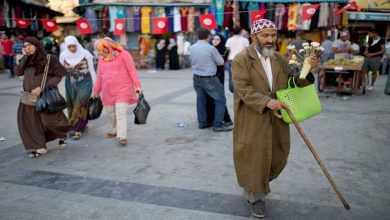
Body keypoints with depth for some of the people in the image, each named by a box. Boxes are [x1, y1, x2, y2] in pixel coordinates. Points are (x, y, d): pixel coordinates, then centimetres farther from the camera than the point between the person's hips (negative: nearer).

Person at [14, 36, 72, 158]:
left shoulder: (49, 59, -9)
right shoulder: (26, 60, 7)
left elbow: (58, 76, -10)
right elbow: (17, 72, -2)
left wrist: (42, 88, -17)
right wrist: (25, 57, -9)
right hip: (30, 96, 5)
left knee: (50, 120, -5)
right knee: (30, 121, 2)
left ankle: (62, 134, 27)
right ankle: (39, 147, 11)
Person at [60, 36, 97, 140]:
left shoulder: (85, 54, -9)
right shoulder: (63, 55, -1)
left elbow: (92, 70, -2)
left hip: (84, 83, -4)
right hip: (70, 84, 4)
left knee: (80, 106, -11)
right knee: (72, 107, 9)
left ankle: (77, 130, -5)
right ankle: (82, 125, 27)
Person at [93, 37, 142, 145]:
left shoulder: (123, 54, -6)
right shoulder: (101, 58, 10)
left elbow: (132, 70, -8)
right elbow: (99, 76, 16)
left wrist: (137, 86, -14)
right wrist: (96, 90, 19)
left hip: (122, 89, -5)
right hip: (107, 91, 6)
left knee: (121, 113, -12)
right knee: (111, 112, 12)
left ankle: (122, 136, -11)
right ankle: (115, 130, 32)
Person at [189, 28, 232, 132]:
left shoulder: (192, 48, 1)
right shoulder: (210, 48, -17)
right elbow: (221, 62, -7)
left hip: (197, 78, 7)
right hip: (209, 79, -6)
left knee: (201, 100, 17)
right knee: (220, 100, 4)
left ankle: (202, 123, 23)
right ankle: (218, 125, 3)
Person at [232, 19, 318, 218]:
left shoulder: (279, 59, 9)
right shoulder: (242, 59, -10)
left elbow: (293, 83, 9)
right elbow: (244, 90, -19)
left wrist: (307, 70, -8)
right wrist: (267, 101, -31)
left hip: (277, 122, 6)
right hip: (252, 123, -5)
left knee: (277, 158, 16)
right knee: (254, 159, 8)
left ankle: (260, 185, 45)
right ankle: (254, 198, 31)